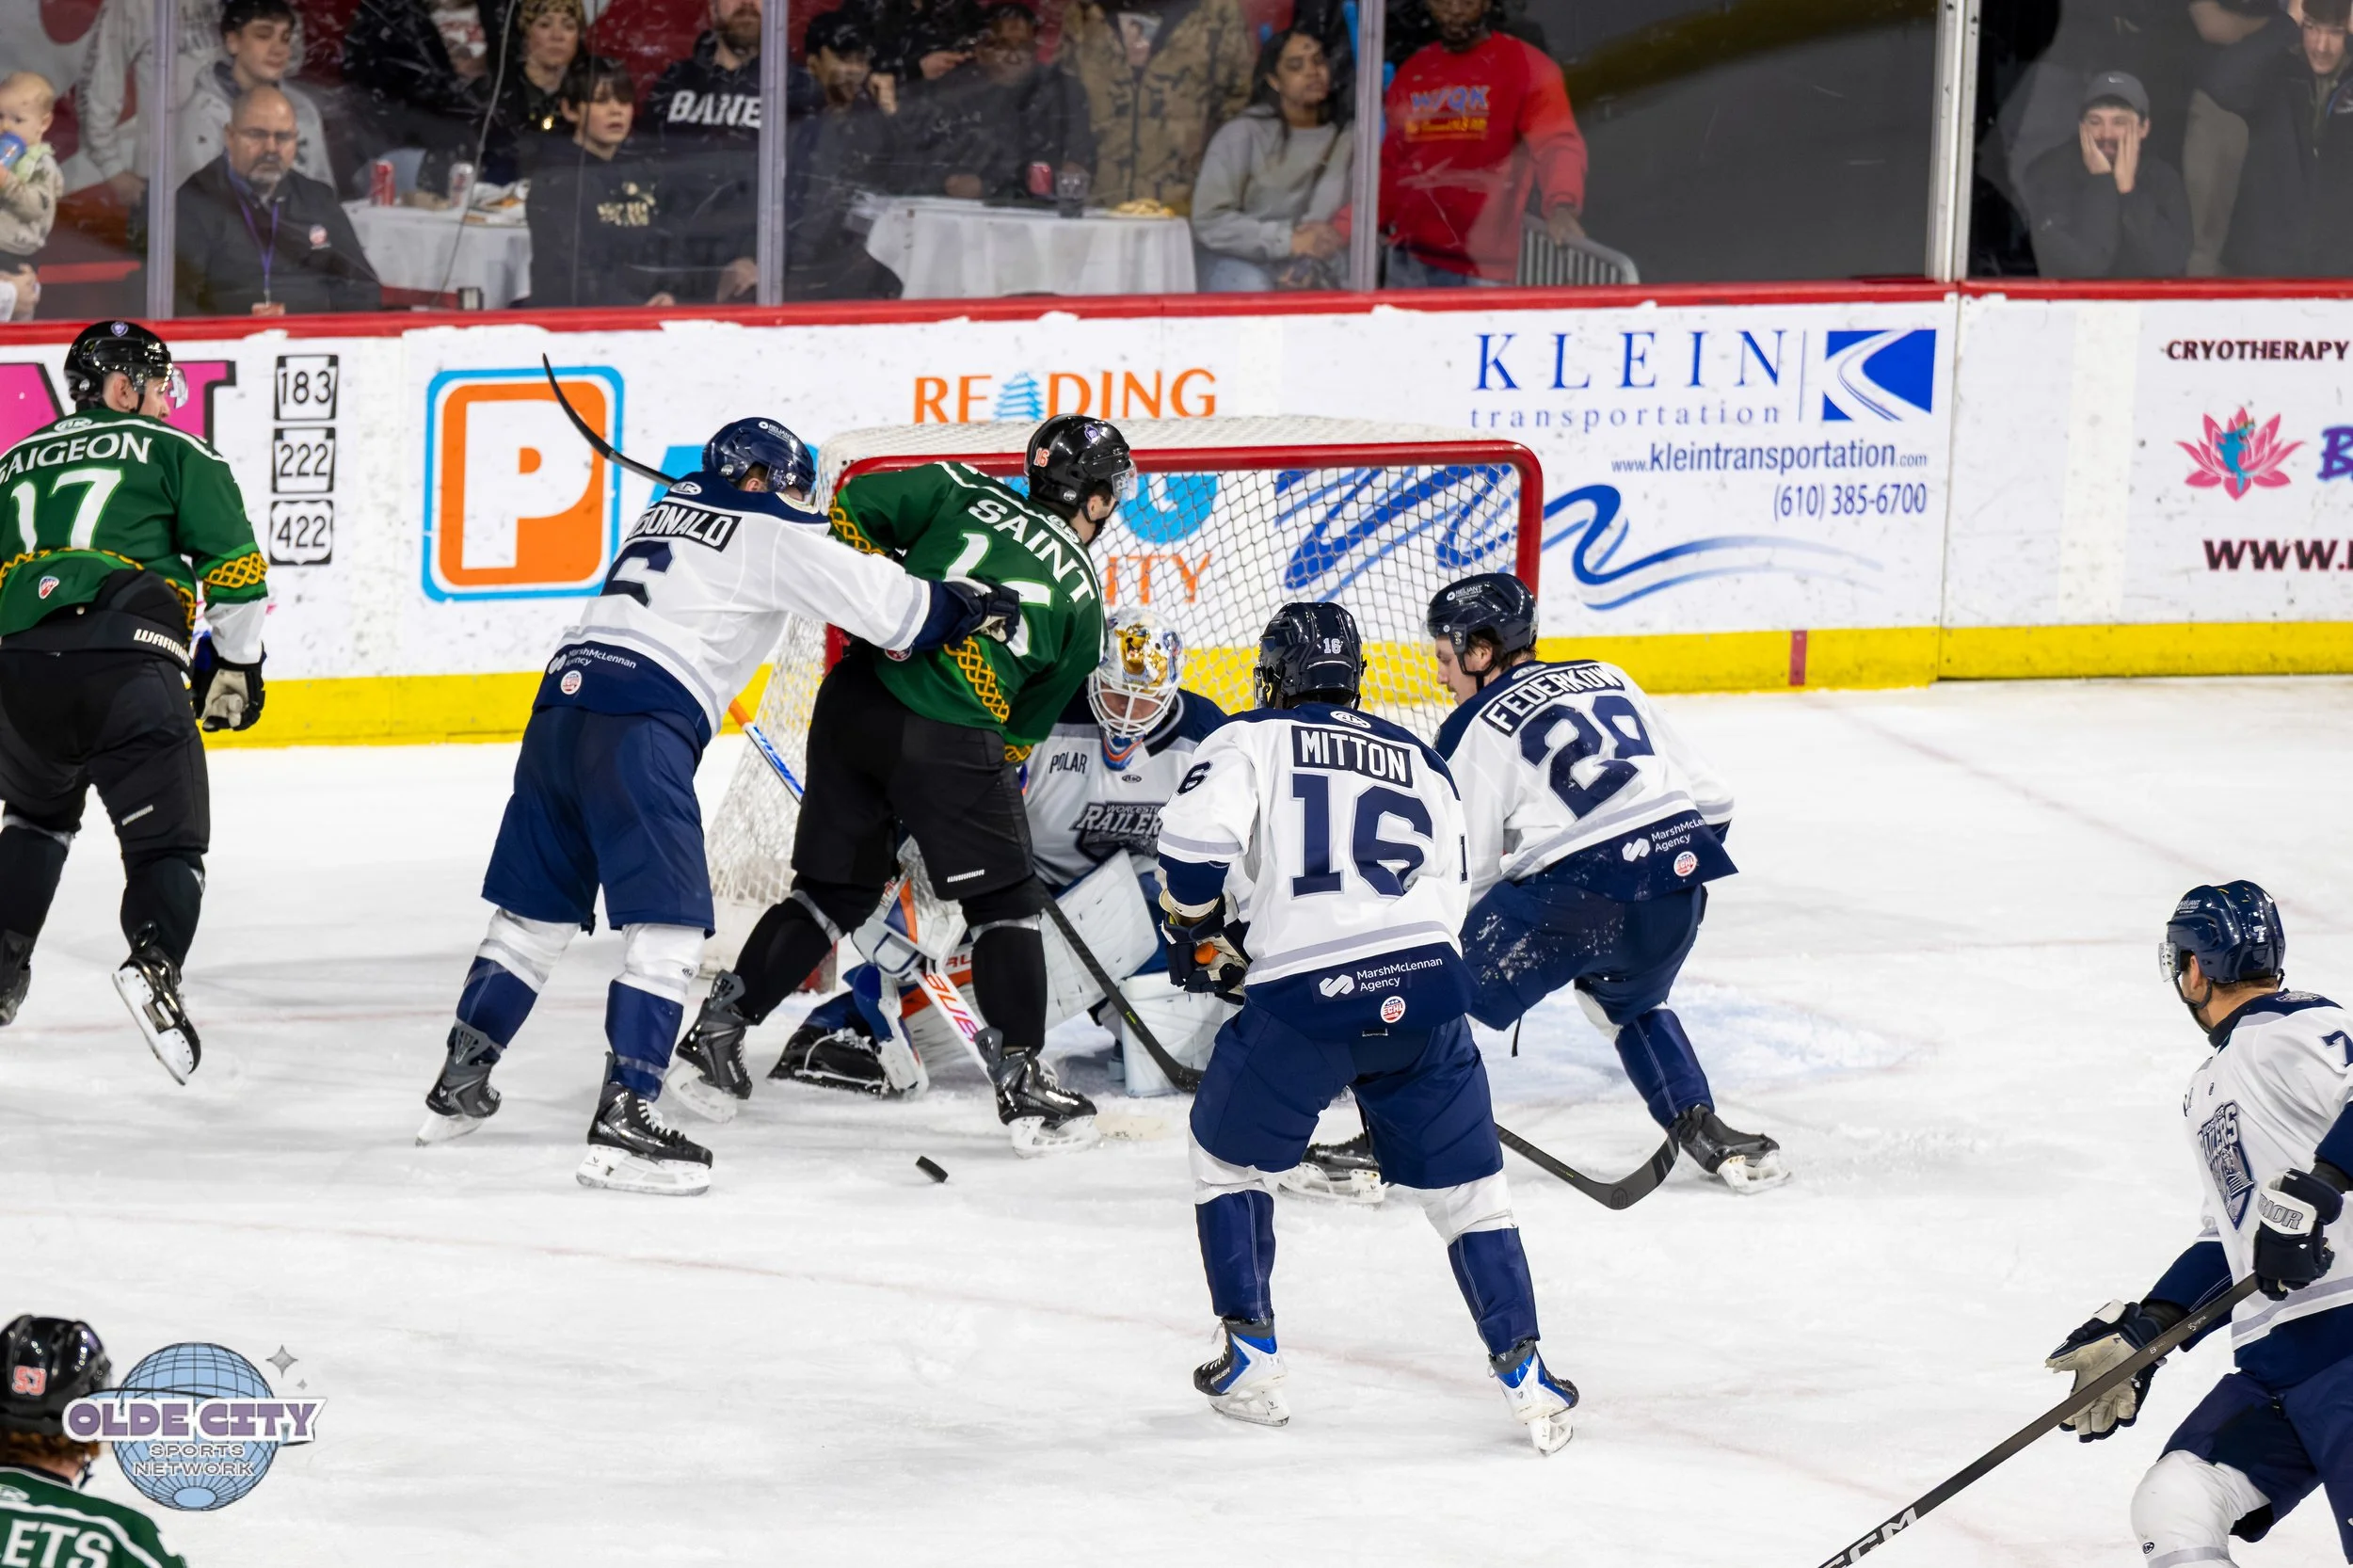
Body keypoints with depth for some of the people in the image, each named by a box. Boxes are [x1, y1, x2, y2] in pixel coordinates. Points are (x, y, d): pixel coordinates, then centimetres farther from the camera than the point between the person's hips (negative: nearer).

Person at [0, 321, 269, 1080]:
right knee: (166, 840, 0)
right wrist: (234, 665, 18)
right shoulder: (173, 451, 14)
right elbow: (234, 563, 8)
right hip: (127, 666, -4)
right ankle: (156, 962, -28)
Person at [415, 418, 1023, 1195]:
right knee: (669, 924, -8)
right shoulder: (771, 532, 4)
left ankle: (459, 1086, 25)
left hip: (561, 702, 8)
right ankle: (624, 1117, -17)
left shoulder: (672, 507, 26)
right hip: (638, 728, -8)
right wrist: (973, 609, 13)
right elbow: (882, 603, 0)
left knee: (538, 910, 19)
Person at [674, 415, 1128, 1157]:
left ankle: (723, 1018, 22)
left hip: (854, 702, 4)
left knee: (836, 887, 20)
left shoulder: (963, 490, 13)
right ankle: (1022, 1082, 2)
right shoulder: (1082, 602, 10)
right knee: (1005, 902, 7)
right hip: (949, 736, -4)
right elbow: (1028, 728, 14)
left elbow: (850, 509, 4)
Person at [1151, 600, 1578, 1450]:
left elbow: (1195, 836, -6)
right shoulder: (1423, 765, 23)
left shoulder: (1250, 741, 11)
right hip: (1424, 990, 3)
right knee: (1465, 1184, 15)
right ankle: (1524, 1375, 7)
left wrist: (1197, 935, 10)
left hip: (1303, 999, -3)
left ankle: (1252, 1364, 20)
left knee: (1228, 1155, 21)